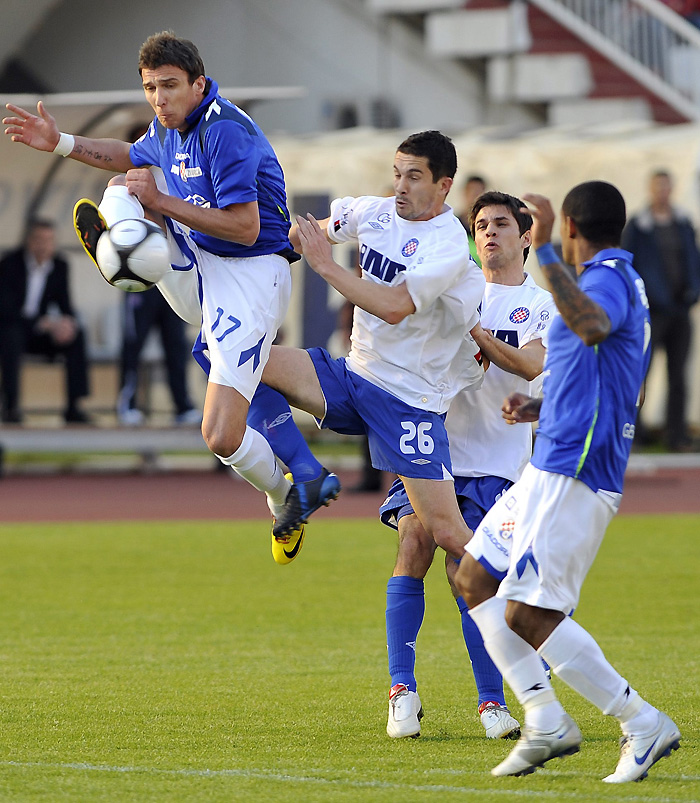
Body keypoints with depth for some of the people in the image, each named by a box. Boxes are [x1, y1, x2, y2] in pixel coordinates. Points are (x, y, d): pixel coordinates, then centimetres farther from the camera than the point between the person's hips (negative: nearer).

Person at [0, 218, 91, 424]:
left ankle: (74, 406, -20)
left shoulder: (60, 266, 1)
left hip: (40, 332, 5)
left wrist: (69, 322, -22)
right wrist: (43, 323, -34)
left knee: (77, 337, -20)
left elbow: (65, 305, 4)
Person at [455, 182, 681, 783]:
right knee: (473, 577, 12)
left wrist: (543, 250, -37)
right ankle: (546, 722, 9)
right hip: (553, 468, 11)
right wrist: (542, 407, 24)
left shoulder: (610, 278, -13)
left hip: (572, 476, -11)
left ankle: (644, 724, -8)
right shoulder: (623, 282, 20)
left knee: (527, 613, -14)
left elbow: (592, 326, -39)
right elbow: (612, 392, 31)